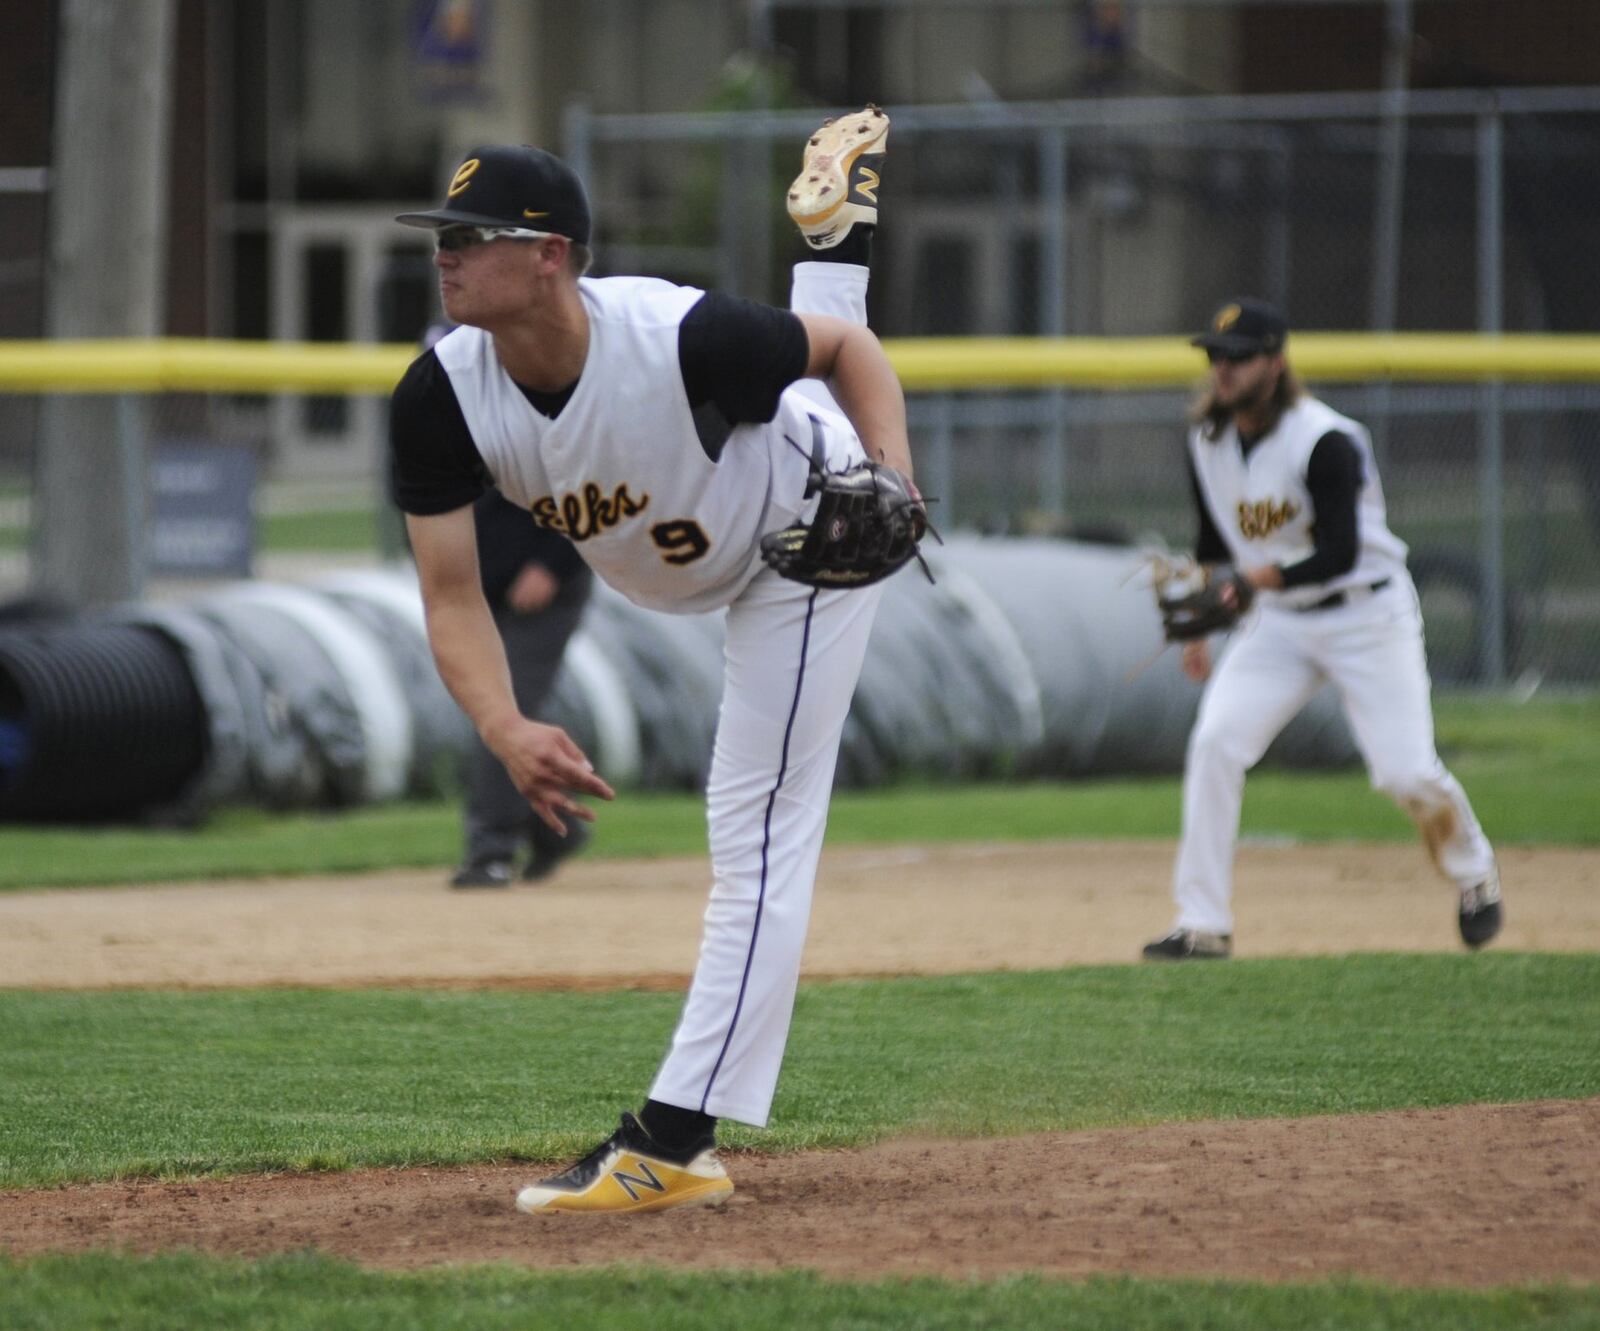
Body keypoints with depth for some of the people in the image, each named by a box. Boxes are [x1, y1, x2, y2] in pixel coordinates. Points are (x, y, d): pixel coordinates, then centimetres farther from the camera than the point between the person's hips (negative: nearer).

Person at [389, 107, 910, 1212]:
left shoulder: (681, 335, -42)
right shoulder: (440, 399, -30)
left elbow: (845, 351, -21)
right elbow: (453, 600, -28)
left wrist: (892, 477, -38)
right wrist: (507, 732, -46)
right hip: (691, 566, 6)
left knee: (759, 830, -12)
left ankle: (678, 1144, -13)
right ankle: (837, 221, 61)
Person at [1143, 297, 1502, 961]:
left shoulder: (1325, 443, -23)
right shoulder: (1207, 439, -1)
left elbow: (1339, 555, -28)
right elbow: (1214, 538, 14)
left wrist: (1260, 579, -40)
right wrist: (1197, 624, 10)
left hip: (1368, 614, -6)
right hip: (1280, 624, 6)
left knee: (1405, 771, -9)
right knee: (1214, 742, -14)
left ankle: (1473, 873, 25)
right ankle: (1203, 925, -10)